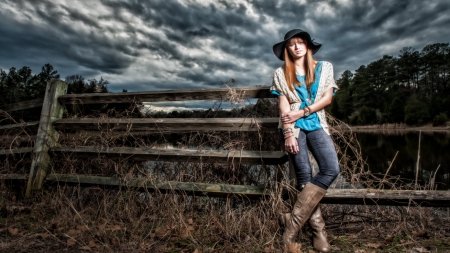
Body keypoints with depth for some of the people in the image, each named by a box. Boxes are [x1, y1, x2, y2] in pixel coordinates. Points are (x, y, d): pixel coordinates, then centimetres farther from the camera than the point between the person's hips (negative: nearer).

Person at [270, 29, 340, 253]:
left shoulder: (324, 68, 14)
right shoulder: (281, 74, 9)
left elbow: (327, 98, 3)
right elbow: (284, 106, -1)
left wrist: (302, 112, -11)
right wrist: (288, 134, -12)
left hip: (316, 125, 2)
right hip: (295, 126, -2)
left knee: (331, 169, -17)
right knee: (304, 176, -6)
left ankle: (292, 221, -10)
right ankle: (319, 232, 6)